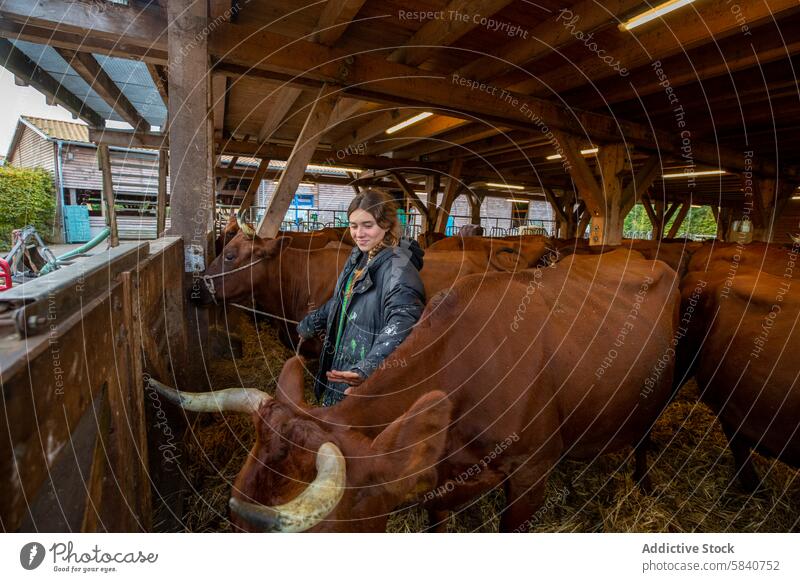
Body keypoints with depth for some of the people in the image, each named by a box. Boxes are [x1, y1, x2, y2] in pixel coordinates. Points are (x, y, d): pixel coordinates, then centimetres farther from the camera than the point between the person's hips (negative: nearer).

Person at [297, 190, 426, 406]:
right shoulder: (357, 257, 7)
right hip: (340, 370, 8)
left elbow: (402, 322, -36)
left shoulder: (397, 266, -21)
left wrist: (368, 367, -50)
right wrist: (308, 325, 35)